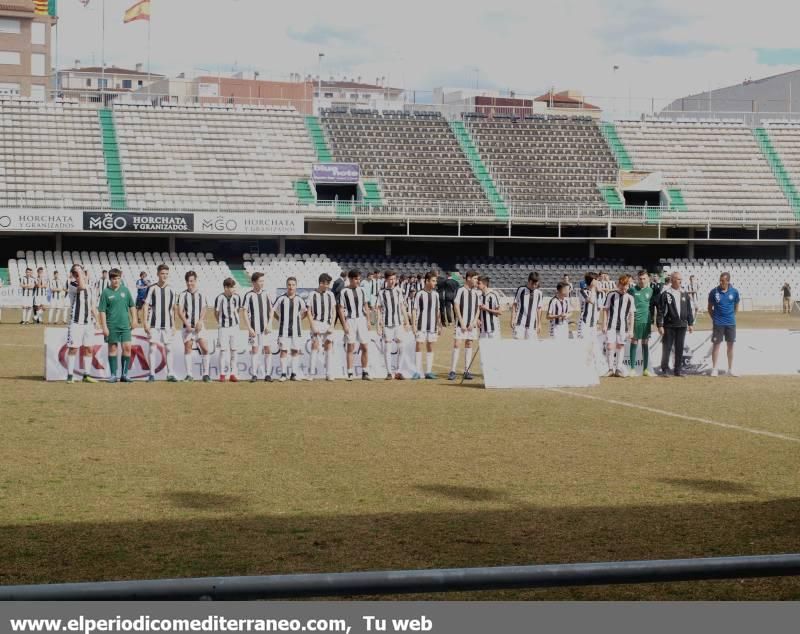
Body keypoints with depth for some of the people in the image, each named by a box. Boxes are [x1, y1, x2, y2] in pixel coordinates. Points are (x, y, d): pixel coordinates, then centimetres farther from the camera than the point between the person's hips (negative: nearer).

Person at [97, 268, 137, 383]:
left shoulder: (125, 290, 6)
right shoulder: (106, 292, -2)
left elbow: (132, 306, 14)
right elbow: (102, 311, -3)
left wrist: (134, 320, 6)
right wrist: (104, 326, -8)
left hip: (125, 325, 2)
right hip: (112, 326, -2)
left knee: (127, 347, -3)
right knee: (112, 349, 5)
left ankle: (124, 375, 6)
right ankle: (113, 375, 12)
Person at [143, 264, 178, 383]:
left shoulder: (171, 290, 9)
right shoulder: (152, 289, -1)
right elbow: (146, 306, -2)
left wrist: (173, 325, 11)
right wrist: (145, 323, -9)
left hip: (167, 324, 3)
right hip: (154, 324, -3)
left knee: (168, 348, 4)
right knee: (153, 348, -3)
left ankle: (170, 374, 8)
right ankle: (152, 375, 2)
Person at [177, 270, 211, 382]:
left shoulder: (201, 295, 10)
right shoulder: (183, 295, 5)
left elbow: (204, 310, 4)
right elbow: (180, 311, -2)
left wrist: (200, 321, -13)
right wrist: (186, 323, -15)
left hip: (199, 326, 1)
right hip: (187, 326, -1)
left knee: (205, 349, -7)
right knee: (187, 348, -1)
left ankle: (206, 374, -3)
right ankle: (189, 375, 3)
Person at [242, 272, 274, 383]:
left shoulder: (266, 294, 6)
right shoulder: (249, 295, -3)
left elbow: (271, 311, 9)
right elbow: (245, 313, -3)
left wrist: (269, 325, -3)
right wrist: (249, 328, -9)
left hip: (266, 328, 2)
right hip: (254, 328, -2)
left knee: (268, 350, -1)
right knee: (254, 350, 1)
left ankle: (268, 374, 5)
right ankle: (254, 375, 7)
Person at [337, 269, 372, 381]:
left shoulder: (361, 290, 8)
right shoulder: (344, 292, -5)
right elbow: (340, 309, -6)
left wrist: (368, 320, 8)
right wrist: (344, 324, -12)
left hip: (362, 320, 4)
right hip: (350, 320, -4)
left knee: (365, 347, 3)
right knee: (350, 347, -1)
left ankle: (365, 373, 11)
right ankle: (350, 374, 2)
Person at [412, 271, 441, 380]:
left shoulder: (436, 294, 9)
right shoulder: (420, 294, -4)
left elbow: (438, 311, 14)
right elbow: (414, 311, -3)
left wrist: (439, 326, 13)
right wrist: (414, 326, -9)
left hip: (432, 326, 4)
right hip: (421, 326, -4)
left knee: (430, 348, 8)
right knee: (419, 347, -3)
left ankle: (428, 372, 13)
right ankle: (418, 372, 1)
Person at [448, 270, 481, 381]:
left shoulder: (477, 293, 9)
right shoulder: (460, 291, -5)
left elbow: (478, 308, 9)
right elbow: (456, 307, -7)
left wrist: (474, 322, -3)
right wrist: (462, 323, -10)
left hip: (472, 324, 4)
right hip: (461, 323, -4)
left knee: (469, 345, 6)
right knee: (456, 345, -7)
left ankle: (467, 371, 10)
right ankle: (452, 371, -6)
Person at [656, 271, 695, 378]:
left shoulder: (684, 294, 11)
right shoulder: (665, 294, -4)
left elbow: (689, 310, 15)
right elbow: (660, 311, -6)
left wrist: (691, 323, 11)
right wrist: (660, 325, -11)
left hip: (682, 325, 4)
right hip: (669, 326, -4)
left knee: (680, 349, 7)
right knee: (667, 348, 0)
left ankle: (678, 370, 13)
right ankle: (665, 370, 7)